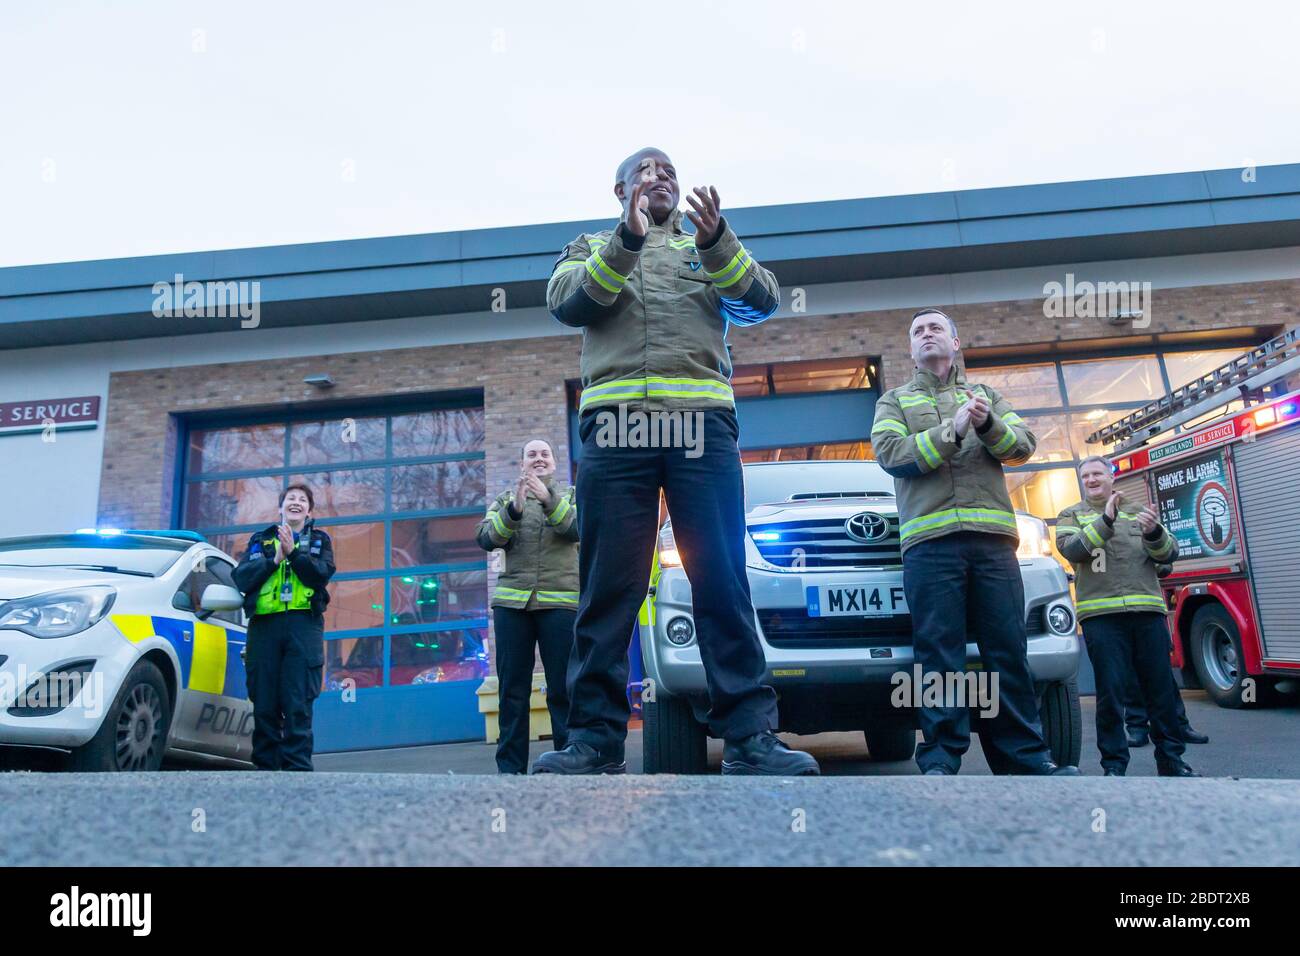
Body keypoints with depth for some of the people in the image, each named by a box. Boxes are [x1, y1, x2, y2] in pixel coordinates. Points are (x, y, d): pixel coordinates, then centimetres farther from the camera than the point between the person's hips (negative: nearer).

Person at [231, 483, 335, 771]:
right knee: (264, 706, 0)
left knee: (298, 705, -8)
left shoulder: (319, 540, 17)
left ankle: (297, 767, -6)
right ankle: (265, 766, 7)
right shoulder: (260, 539, 21)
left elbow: (322, 574, -2)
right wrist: (274, 559, -7)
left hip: (303, 626, -2)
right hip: (264, 625, 2)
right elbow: (241, 577, 5)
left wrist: (293, 551, -11)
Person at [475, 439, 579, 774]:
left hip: (560, 602, -1)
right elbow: (485, 539, 0)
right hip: (511, 601, 2)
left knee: (563, 687, -2)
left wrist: (549, 499, -21)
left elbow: (577, 528, -7)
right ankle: (511, 766, 8)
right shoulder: (505, 498, 16)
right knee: (512, 688, 3)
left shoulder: (570, 495, 13)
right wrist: (513, 510, -16)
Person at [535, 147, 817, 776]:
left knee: (724, 583, -5)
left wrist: (717, 241, -10)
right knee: (608, 588, -3)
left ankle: (750, 735, -3)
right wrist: (627, 240, -11)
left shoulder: (709, 250, 26)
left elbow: (762, 302, 7)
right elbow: (567, 304, 2)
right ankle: (596, 739, 1)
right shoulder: (591, 248, 24)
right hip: (615, 425, 0)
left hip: (703, 422, 1)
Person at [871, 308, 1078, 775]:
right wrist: (952, 431, -10)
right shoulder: (895, 400, 17)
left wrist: (989, 425, -9)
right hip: (930, 540, -2)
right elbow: (890, 454, -2)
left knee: (1008, 651, 1)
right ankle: (941, 759, -2)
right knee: (939, 654, -5)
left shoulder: (986, 395, 25)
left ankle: (1025, 755, 8)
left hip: (992, 538, 3)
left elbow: (1024, 445, 11)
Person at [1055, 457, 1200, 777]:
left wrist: (1154, 531, -13)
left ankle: (1171, 759, 19)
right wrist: (1106, 520, -18)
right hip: (1101, 614, -3)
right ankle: (1114, 765, 5)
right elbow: (1070, 548, -9)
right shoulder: (1072, 515, 11)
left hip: (1148, 610, 3)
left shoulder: (1138, 511, 19)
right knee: (1110, 690, -3)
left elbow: (1168, 553, 8)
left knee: (1162, 688, 7)